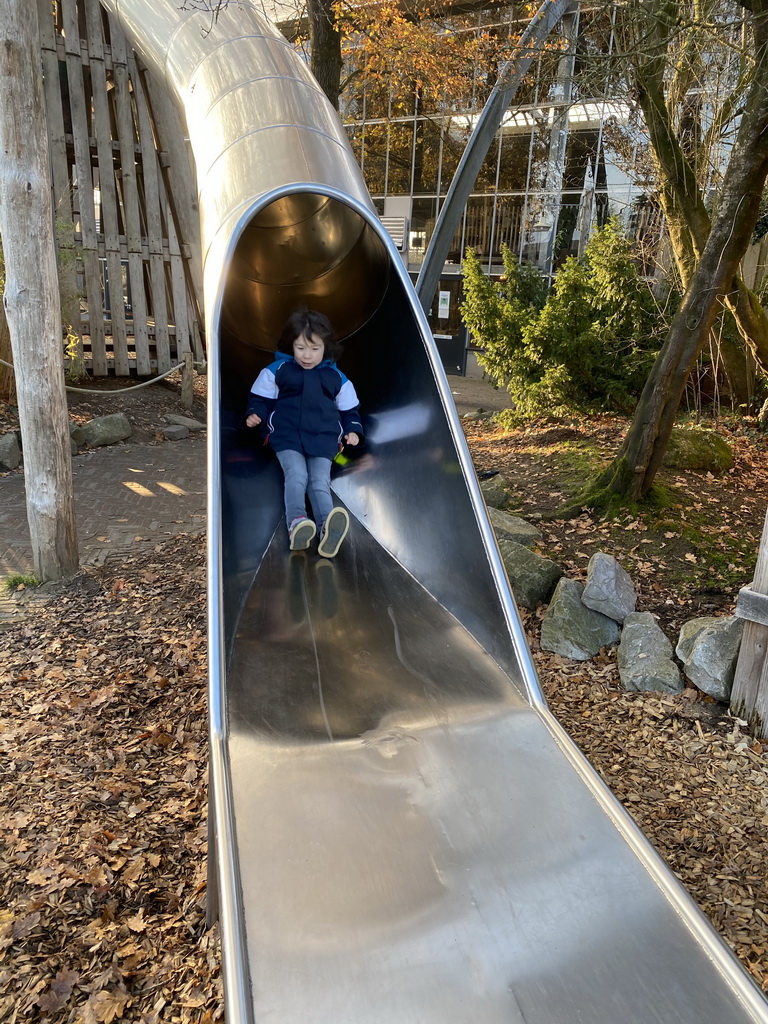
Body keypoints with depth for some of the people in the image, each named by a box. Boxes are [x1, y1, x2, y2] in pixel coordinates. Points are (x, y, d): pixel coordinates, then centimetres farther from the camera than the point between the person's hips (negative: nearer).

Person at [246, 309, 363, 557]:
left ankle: (327, 530, -42)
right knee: (296, 475, -27)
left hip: (323, 438, 1)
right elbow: (261, 398, 15)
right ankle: (296, 524, -44)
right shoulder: (277, 370, 10)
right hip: (286, 436, -1)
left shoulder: (337, 378, 16)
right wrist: (255, 414, -6)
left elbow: (349, 409, 23)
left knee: (320, 482, -20)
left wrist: (352, 430, 5)